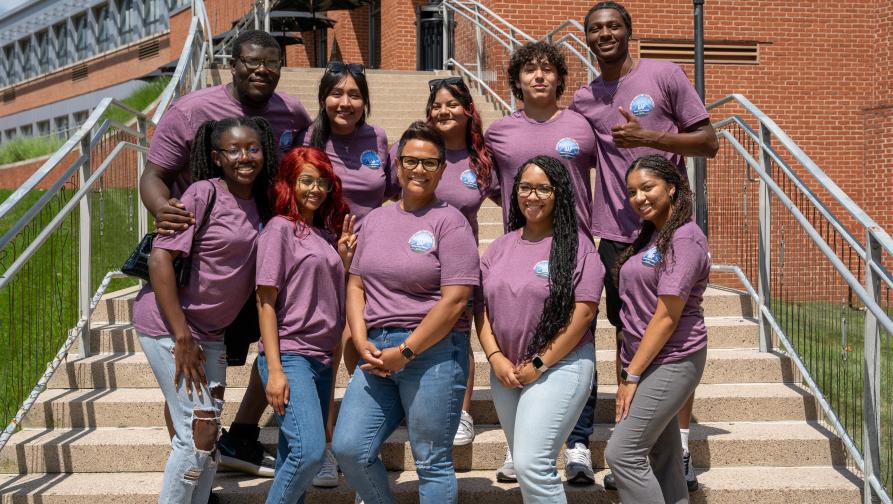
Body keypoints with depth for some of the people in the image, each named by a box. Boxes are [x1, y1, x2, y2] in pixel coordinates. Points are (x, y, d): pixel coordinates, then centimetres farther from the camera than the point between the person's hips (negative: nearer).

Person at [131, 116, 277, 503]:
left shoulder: (260, 203, 6)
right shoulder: (204, 194, -15)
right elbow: (160, 258, -20)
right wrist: (181, 336, -21)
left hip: (211, 331, 8)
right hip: (168, 325, -8)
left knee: (208, 434, 11)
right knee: (199, 431, -8)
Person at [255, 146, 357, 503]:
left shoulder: (326, 232, 15)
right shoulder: (280, 228, -5)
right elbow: (266, 300, -10)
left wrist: (345, 259, 3)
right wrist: (274, 369, -16)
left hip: (322, 357, 7)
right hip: (289, 355, -7)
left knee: (295, 456, 8)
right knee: (309, 450, -20)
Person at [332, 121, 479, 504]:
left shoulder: (449, 221, -4)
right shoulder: (376, 219, 14)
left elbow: (454, 300, -12)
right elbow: (356, 285, 14)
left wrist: (405, 352, -13)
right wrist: (362, 343, -2)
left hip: (433, 353, -5)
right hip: (377, 353, 6)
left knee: (432, 464, 1)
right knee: (348, 448, -1)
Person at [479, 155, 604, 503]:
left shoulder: (577, 246, -6)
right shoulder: (500, 247, 11)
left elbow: (584, 312, -12)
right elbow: (481, 307, 10)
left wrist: (540, 364, -12)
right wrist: (496, 358, -4)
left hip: (560, 366, -6)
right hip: (506, 372, 6)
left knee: (531, 464, -16)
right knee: (525, 465, 13)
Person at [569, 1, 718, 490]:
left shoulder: (665, 75, -2)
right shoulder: (584, 100, 11)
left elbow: (708, 142, -4)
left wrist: (648, 136, -17)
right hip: (616, 232, 4)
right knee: (628, 335, 8)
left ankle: (680, 449, 8)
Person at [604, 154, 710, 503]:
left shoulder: (684, 238, -14)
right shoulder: (649, 236, 13)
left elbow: (667, 316, -18)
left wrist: (632, 375, -16)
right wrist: (628, 372, 9)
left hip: (671, 362, -9)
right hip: (647, 362, 9)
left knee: (622, 453, -11)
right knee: (662, 460, 10)